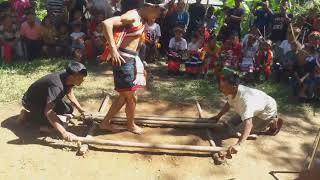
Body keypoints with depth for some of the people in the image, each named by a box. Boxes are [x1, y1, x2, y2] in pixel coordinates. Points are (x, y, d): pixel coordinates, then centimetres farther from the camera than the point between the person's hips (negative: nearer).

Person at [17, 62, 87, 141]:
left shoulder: (68, 78, -16)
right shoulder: (56, 86, -41)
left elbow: (69, 93, 8)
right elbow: (48, 112, -46)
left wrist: (80, 109, 1)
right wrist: (64, 133, -51)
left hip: (45, 98, 8)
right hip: (32, 101, -8)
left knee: (69, 110, 2)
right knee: (55, 122, -19)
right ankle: (27, 115, -1)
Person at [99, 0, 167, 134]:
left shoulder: (141, 19, 12)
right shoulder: (133, 16, -16)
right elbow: (107, 23, -28)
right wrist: (113, 49, -29)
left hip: (131, 59, 9)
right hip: (123, 59, -9)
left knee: (124, 96, 18)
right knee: (132, 97, 6)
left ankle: (105, 122, 29)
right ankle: (131, 125, 28)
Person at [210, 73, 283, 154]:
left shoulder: (245, 98, -45)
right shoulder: (232, 92, -21)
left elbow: (248, 124, -54)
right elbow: (228, 104, 4)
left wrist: (238, 145, -62)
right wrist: (218, 116, 8)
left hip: (267, 109, -8)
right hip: (255, 108, 8)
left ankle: (274, 121, 4)